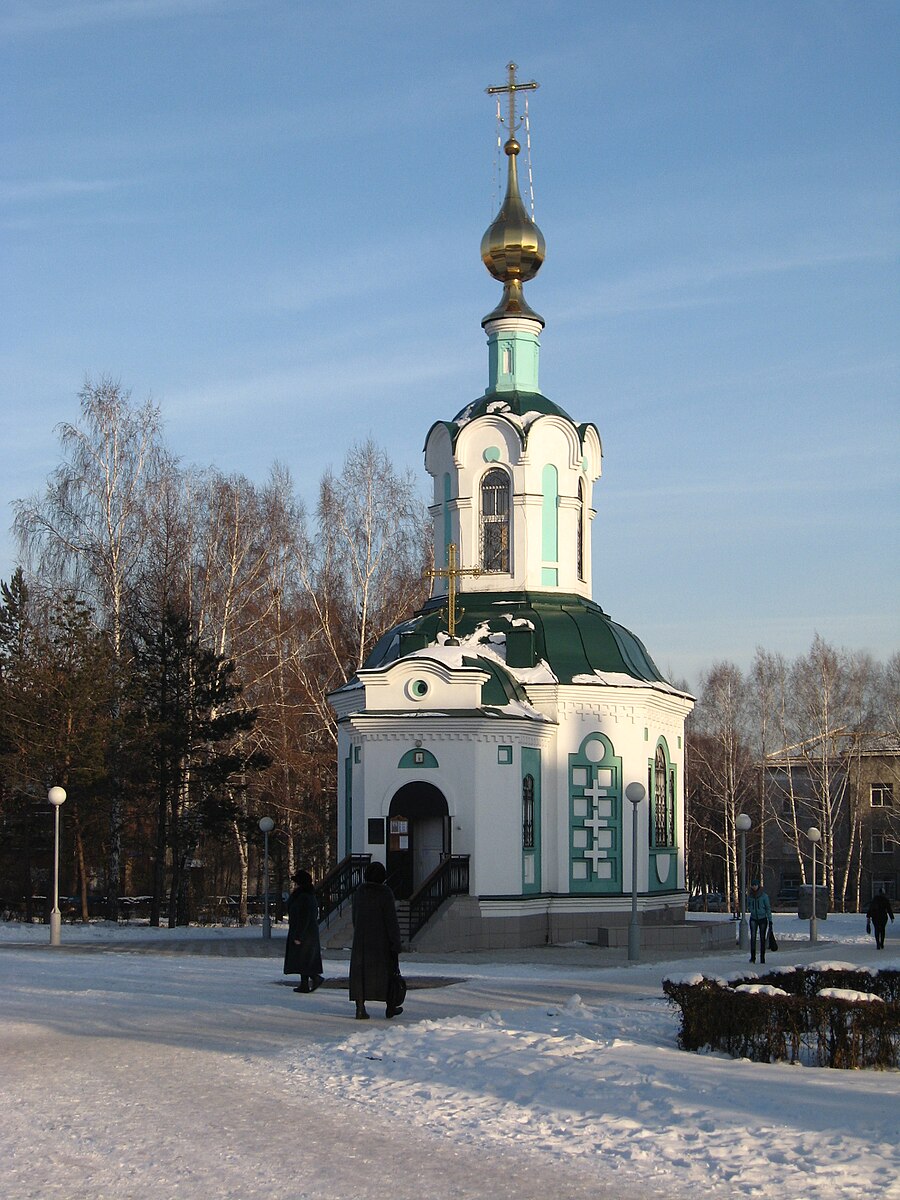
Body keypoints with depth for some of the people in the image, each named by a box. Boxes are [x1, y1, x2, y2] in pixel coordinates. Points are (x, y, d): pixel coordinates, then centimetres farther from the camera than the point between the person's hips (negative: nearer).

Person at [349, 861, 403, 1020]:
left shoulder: (359, 892, 2)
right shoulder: (385, 893, -13)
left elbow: (355, 918, 10)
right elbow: (391, 919, -15)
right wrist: (396, 943, -11)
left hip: (361, 939, 4)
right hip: (382, 939, -4)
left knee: (360, 972, 4)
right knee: (388, 971, 12)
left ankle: (360, 1008, -6)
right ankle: (390, 1008, 21)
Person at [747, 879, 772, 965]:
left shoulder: (764, 896, -7)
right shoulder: (750, 896, 2)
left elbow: (768, 908, -4)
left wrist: (770, 920, -7)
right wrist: (749, 909, -2)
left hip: (762, 919, -2)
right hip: (753, 919, 2)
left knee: (762, 938, 5)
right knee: (753, 936, -16)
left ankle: (762, 958, 14)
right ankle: (752, 957, -17)